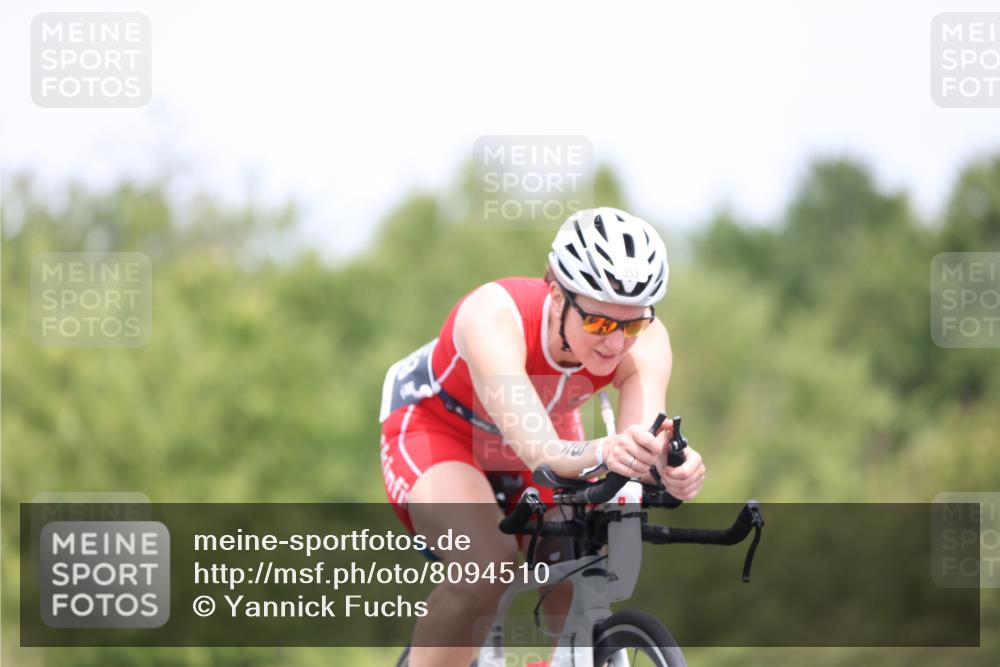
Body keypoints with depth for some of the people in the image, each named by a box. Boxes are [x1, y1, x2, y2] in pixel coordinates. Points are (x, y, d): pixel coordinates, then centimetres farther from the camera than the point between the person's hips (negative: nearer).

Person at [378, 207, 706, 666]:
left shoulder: (645, 340, -29)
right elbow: (538, 452, -53)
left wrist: (673, 467, -69)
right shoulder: (495, 317, -41)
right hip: (438, 425, -4)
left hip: (552, 436, 4)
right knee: (488, 566, -34)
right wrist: (599, 455, -75)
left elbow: (644, 438, -44)